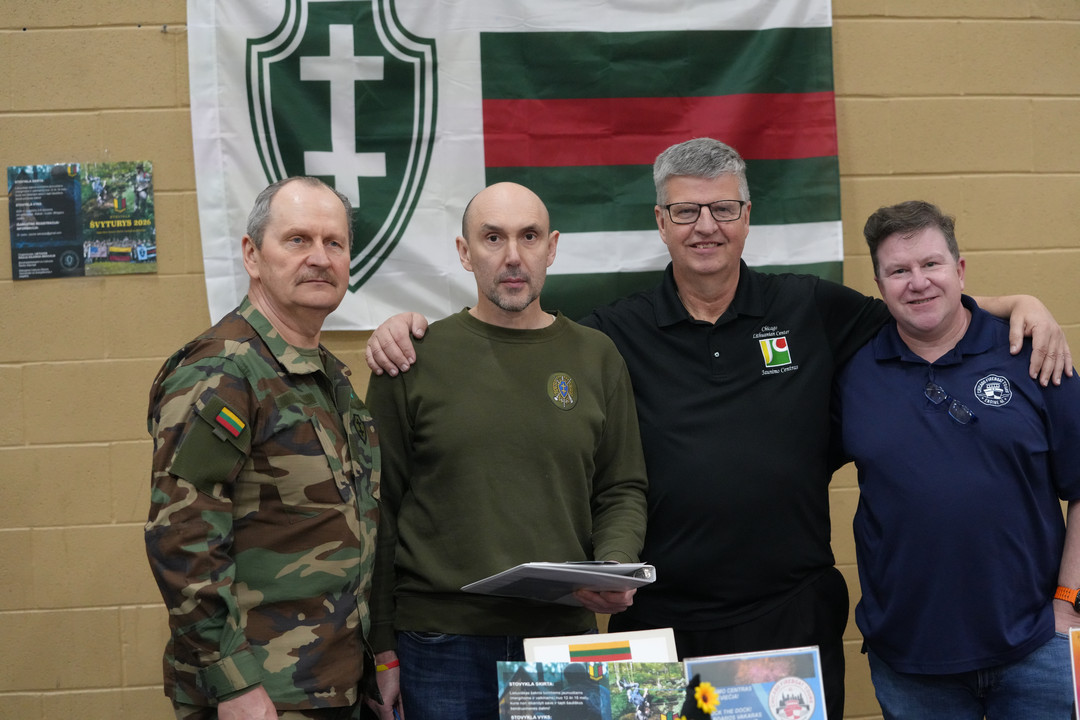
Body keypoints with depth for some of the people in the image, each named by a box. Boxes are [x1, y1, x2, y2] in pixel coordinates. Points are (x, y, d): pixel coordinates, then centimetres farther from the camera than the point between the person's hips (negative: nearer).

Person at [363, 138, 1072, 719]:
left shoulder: (813, 311, 5)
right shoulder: (616, 334, 3)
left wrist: (1019, 303, 0)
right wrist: (410, 326, -8)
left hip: (795, 617, 1)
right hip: (661, 625, 0)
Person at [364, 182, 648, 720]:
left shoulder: (596, 358, 6)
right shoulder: (413, 359, -1)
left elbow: (622, 490, 11)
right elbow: (381, 509, 0)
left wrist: (616, 566, -9)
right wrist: (382, 647, -2)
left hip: (567, 633, 2)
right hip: (441, 641, -2)